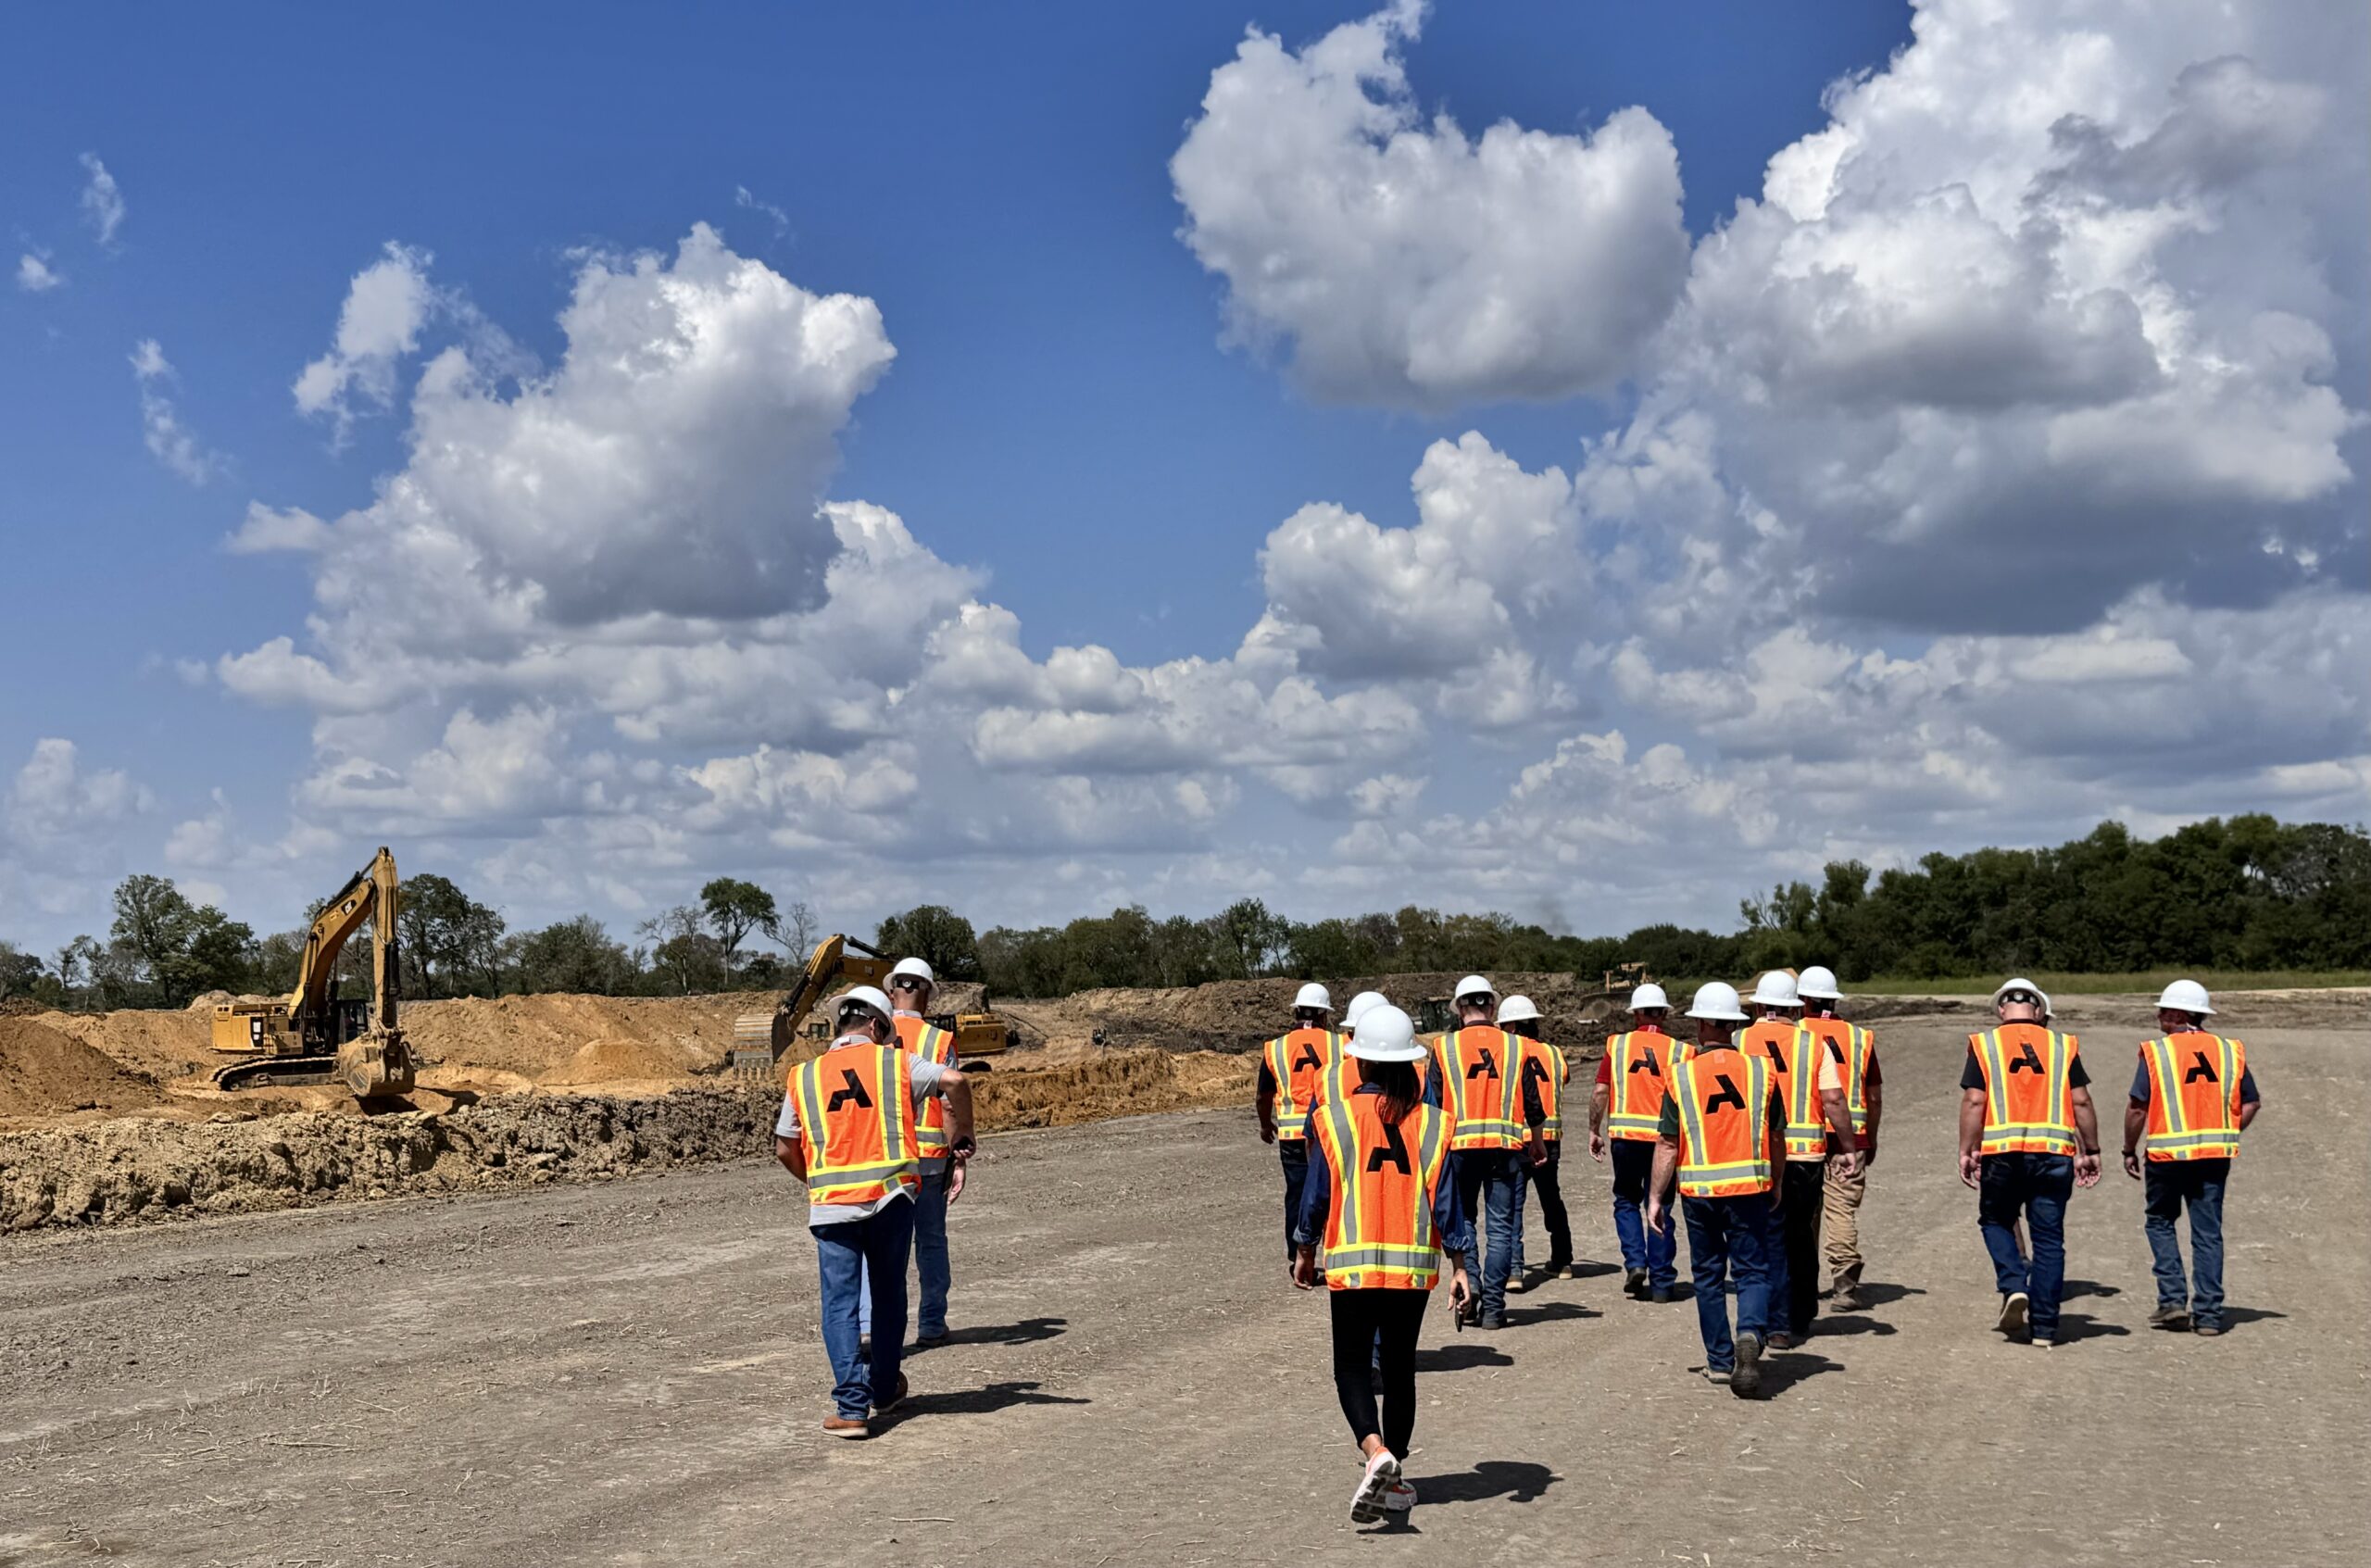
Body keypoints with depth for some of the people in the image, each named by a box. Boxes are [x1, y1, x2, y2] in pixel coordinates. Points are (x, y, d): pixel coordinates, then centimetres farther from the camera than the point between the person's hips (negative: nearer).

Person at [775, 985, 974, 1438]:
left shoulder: (803, 1076, 10)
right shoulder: (894, 1062, 5)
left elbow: (785, 1150, 13)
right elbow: (953, 1081, -10)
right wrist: (961, 1136, 4)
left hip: (832, 1205, 0)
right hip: (892, 1197, 0)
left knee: (840, 1304, 2)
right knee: (888, 1295, 17)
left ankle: (852, 1407, -7)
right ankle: (884, 1389, 30)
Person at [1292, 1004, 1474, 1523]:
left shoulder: (1333, 1117, -5)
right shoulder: (1431, 1122, 0)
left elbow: (1316, 1193, -1)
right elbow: (1445, 1201, 0)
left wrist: (1305, 1253, 12)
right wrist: (1460, 1266, 6)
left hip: (1353, 1265, -2)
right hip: (1414, 1267, 2)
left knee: (1353, 1366, 4)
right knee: (1400, 1367, 14)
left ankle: (1375, 1451, -21)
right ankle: (1391, 1479, 21)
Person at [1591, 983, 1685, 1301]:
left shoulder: (1616, 1045, 2)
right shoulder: (1679, 1050, 0)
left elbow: (1600, 1091, 0)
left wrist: (1594, 1131, 10)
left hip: (1625, 1135, 0)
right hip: (1664, 1137, 0)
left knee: (1627, 1201, 17)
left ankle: (1635, 1262, -1)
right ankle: (1661, 1283, 9)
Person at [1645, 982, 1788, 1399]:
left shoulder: (1681, 1075, -4)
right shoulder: (1761, 1069, 0)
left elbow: (1667, 1144, -4)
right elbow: (1777, 1137, 7)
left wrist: (1655, 1197, 4)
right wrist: (1776, 1185, 22)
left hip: (1698, 1191, 0)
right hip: (1749, 1188, 0)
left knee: (1708, 1275, 14)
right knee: (1753, 1272, 5)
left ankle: (1720, 1360, 19)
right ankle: (1751, 1334, -22)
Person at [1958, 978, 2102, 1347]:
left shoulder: (1984, 1044, 3)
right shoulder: (2063, 1045, 8)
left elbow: (1973, 1101, -3)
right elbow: (2081, 1102, 6)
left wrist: (1967, 1151, 2)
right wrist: (2090, 1152, 13)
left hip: (2001, 1152, -1)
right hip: (2054, 1151, 1)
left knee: (1996, 1221, 19)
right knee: (2049, 1237, 7)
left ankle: (2014, 1286, -4)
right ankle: (2044, 1326, 8)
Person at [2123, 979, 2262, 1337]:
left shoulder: (2156, 1052, -6)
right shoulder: (2230, 1051, 6)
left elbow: (2137, 1107, -8)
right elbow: (2252, 1103, 7)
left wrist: (2129, 1151, 2)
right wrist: (2224, 1136, 17)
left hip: (2167, 1154, -3)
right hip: (2216, 1156, 3)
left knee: (2160, 1222, 15)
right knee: (2208, 1232, 8)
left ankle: (2173, 1298, 3)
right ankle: (2208, 1314, 7)